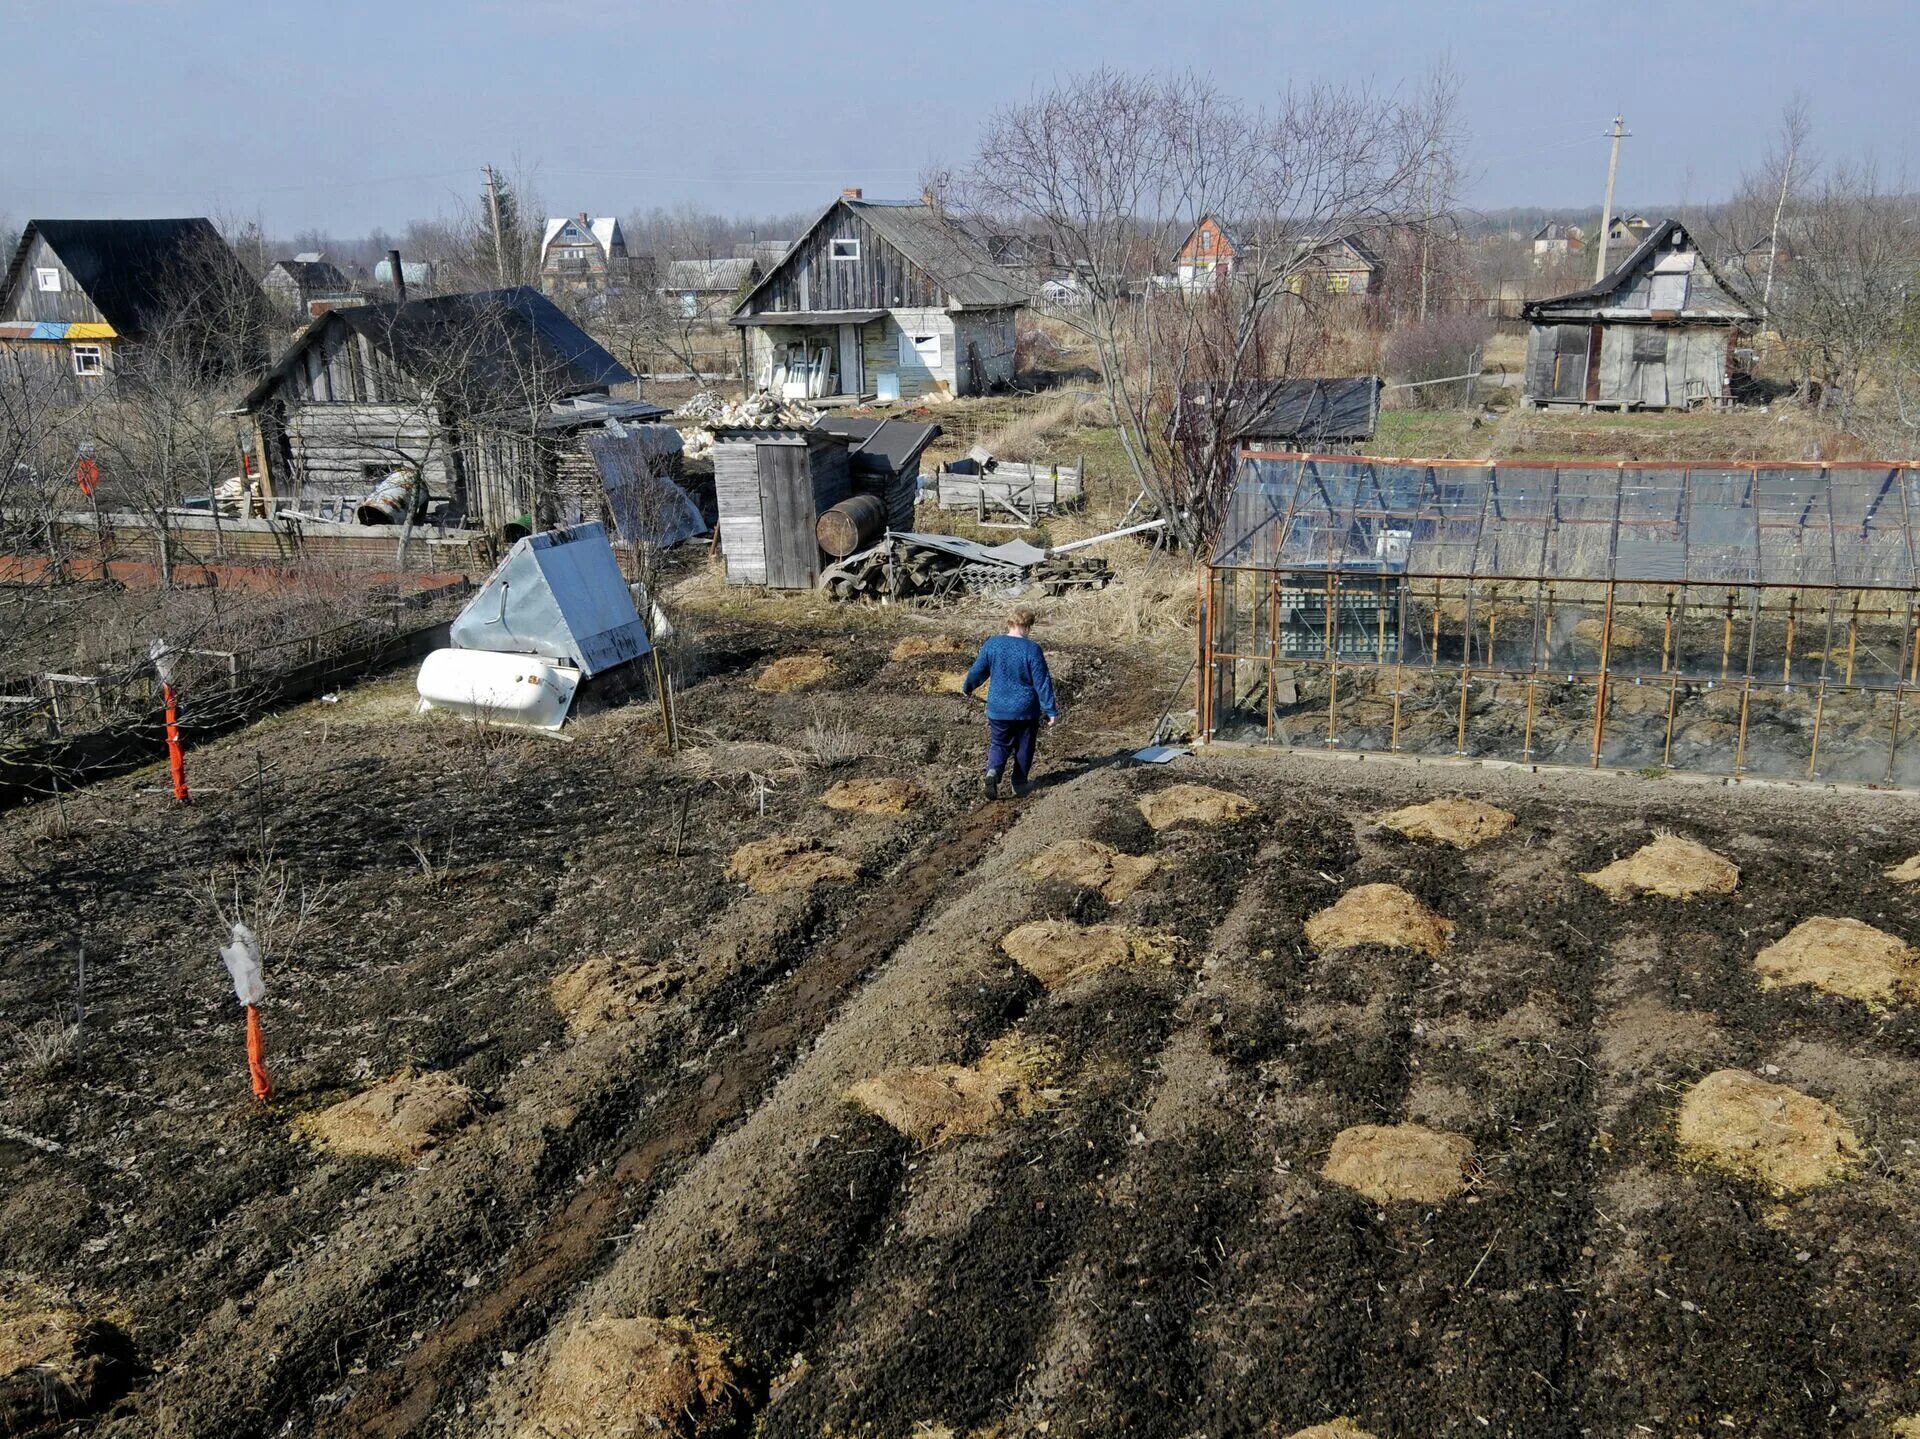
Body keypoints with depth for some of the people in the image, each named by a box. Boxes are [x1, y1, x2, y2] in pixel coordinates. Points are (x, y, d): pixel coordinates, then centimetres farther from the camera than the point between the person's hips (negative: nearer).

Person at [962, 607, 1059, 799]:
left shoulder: (992, 644, -6)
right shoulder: (1031, 649, -15)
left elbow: (978, 670, 5)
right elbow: (1043, 682, -13)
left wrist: (968, 688, 25)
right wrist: (1051, 710, -7)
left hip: (998, 709, 2)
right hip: (1026, 709, -2)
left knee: (999, 744, 14)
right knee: (1024, 747, 16)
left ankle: (993, 771, -13)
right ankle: (1020, 784, 24)